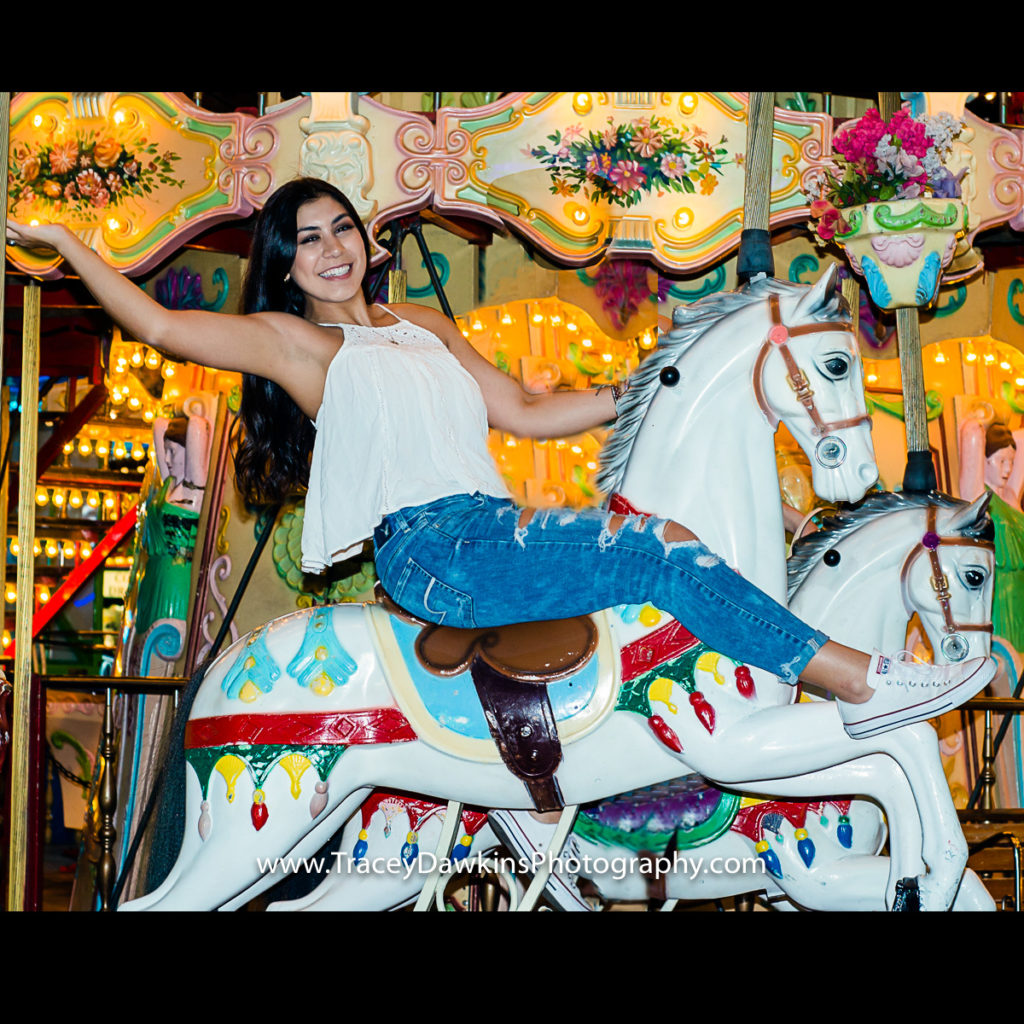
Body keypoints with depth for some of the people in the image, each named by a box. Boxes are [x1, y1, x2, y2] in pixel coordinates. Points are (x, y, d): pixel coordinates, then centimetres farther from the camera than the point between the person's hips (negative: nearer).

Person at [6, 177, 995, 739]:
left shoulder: (425, 326, 25)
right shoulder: (293, 341, 6)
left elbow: (523, 411, 24)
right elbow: (157, 325, 0)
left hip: (495, 530, 7)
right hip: (430, 552, -7)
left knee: (662, 552, -16)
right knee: (663, 546, -21)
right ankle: (861, 680, -21)